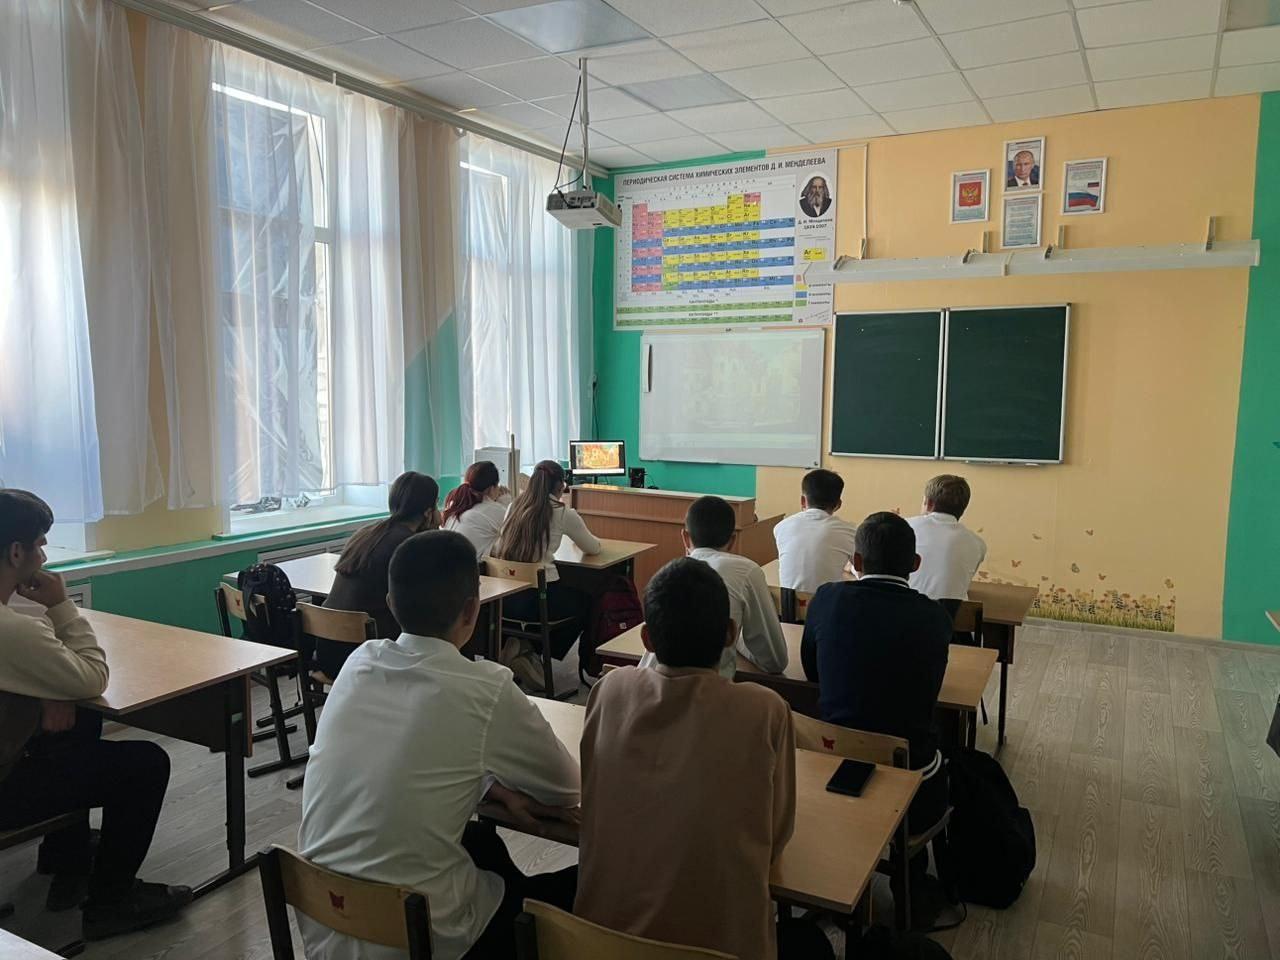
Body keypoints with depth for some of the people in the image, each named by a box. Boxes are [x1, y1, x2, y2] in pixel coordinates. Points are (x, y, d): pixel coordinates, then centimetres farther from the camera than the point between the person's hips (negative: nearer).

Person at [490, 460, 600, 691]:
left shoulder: (514, 507, 8)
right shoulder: (562, 514, -6)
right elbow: (593, 548, 8)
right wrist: (581, 537, 32)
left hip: (505, 597, 6)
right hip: (537, 599, -6)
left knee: (570, 595, 30)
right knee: (585, 602, 24)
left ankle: (523, 648, 17)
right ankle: (532, 653, 16)